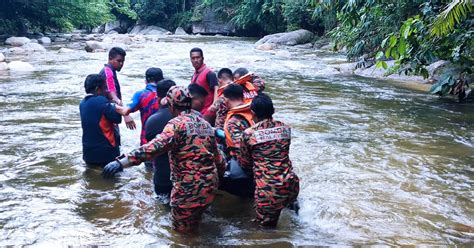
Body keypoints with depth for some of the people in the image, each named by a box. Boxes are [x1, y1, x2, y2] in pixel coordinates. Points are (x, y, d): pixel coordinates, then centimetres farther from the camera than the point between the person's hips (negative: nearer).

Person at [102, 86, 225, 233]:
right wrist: (219, 173, 37)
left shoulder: (177, 124, -14)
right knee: (193, 223, 26)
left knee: (181, 229, 12)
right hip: (210, 185, 7)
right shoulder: (205, 123, 9)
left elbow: (155, 147, -31)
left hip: (189, 187, -7)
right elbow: (217, 156, 17)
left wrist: (121, 162, -39)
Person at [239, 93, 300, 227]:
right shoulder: (285, 128, 7)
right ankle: (291, 203, 20)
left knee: (266, 224, 17)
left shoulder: (248, 134, -3)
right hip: (291, 184, 4)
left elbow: (245, 164, 8)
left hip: (268, 189, -3)